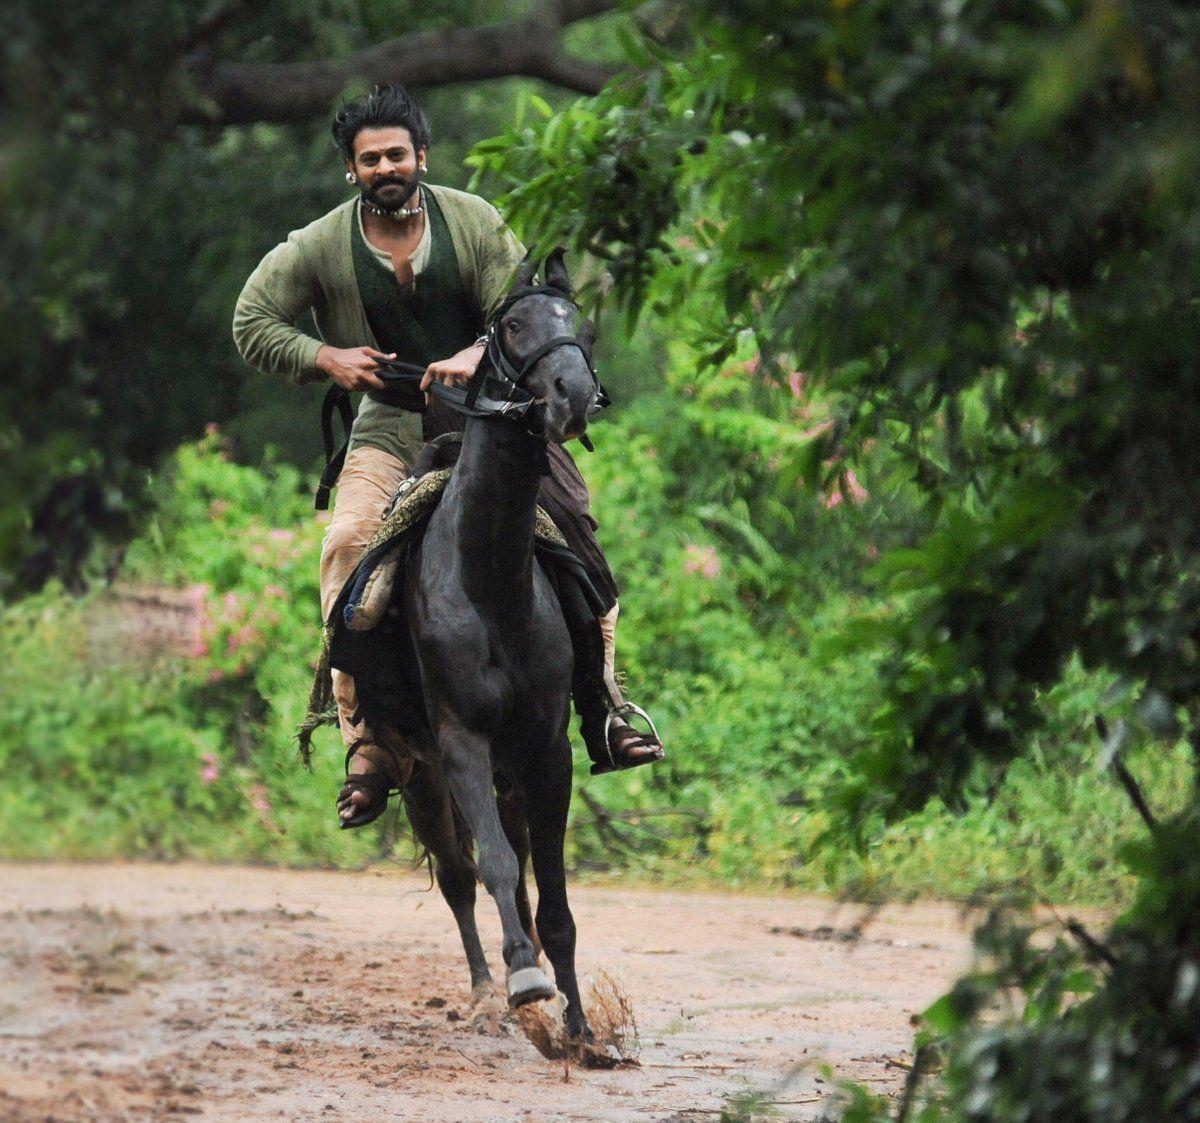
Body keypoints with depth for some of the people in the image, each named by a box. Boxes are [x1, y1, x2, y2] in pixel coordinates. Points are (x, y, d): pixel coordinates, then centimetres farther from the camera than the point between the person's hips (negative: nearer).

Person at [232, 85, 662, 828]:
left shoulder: (472, 221, -3)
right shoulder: (321, 247, -3)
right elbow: (253, 324, 4)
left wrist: (478, 355, -25)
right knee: (348, 543, -25)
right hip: (390, 424, -1)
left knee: (575, 523, -15)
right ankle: (368, 743, -24)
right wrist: (326, 358, -11)